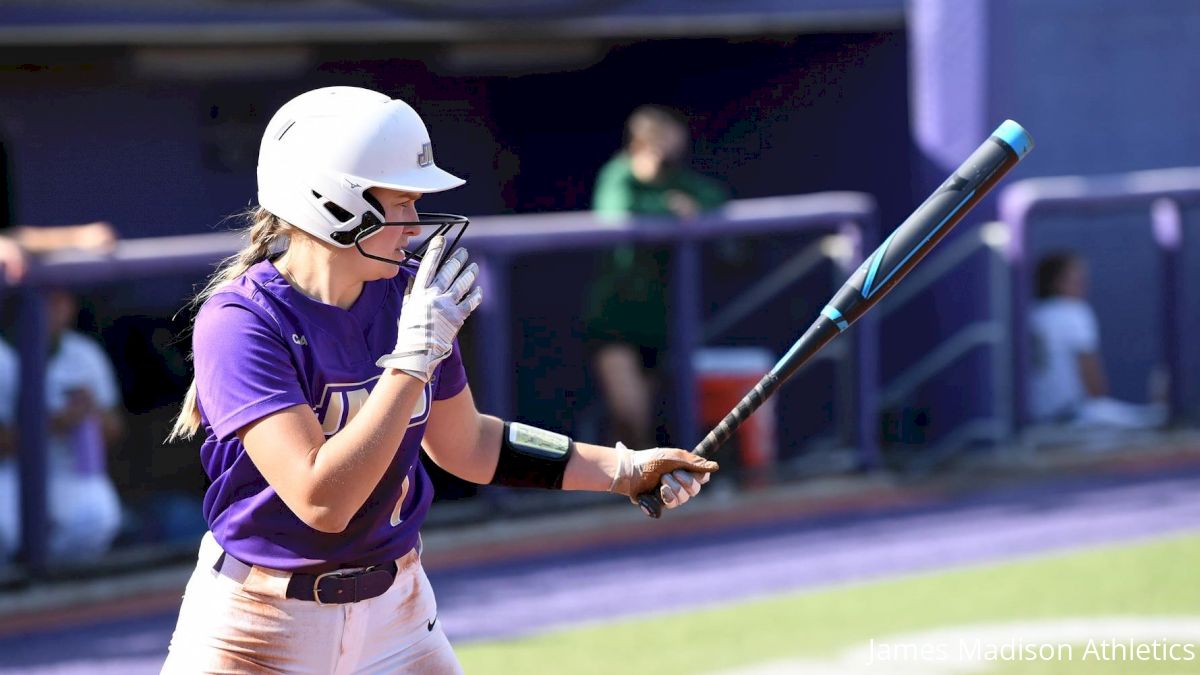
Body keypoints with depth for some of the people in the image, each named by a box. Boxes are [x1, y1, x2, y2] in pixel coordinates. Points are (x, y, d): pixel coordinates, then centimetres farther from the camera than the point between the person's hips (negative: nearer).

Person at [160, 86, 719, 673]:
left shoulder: (410, 295, -1)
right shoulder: (240, 322, -21)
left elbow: (465, 444, 15)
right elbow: (321, 501, -30)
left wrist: (625, 470, 10)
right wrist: (413, 359, -29)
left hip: (394, 611, 6)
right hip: (258, 626, -6)